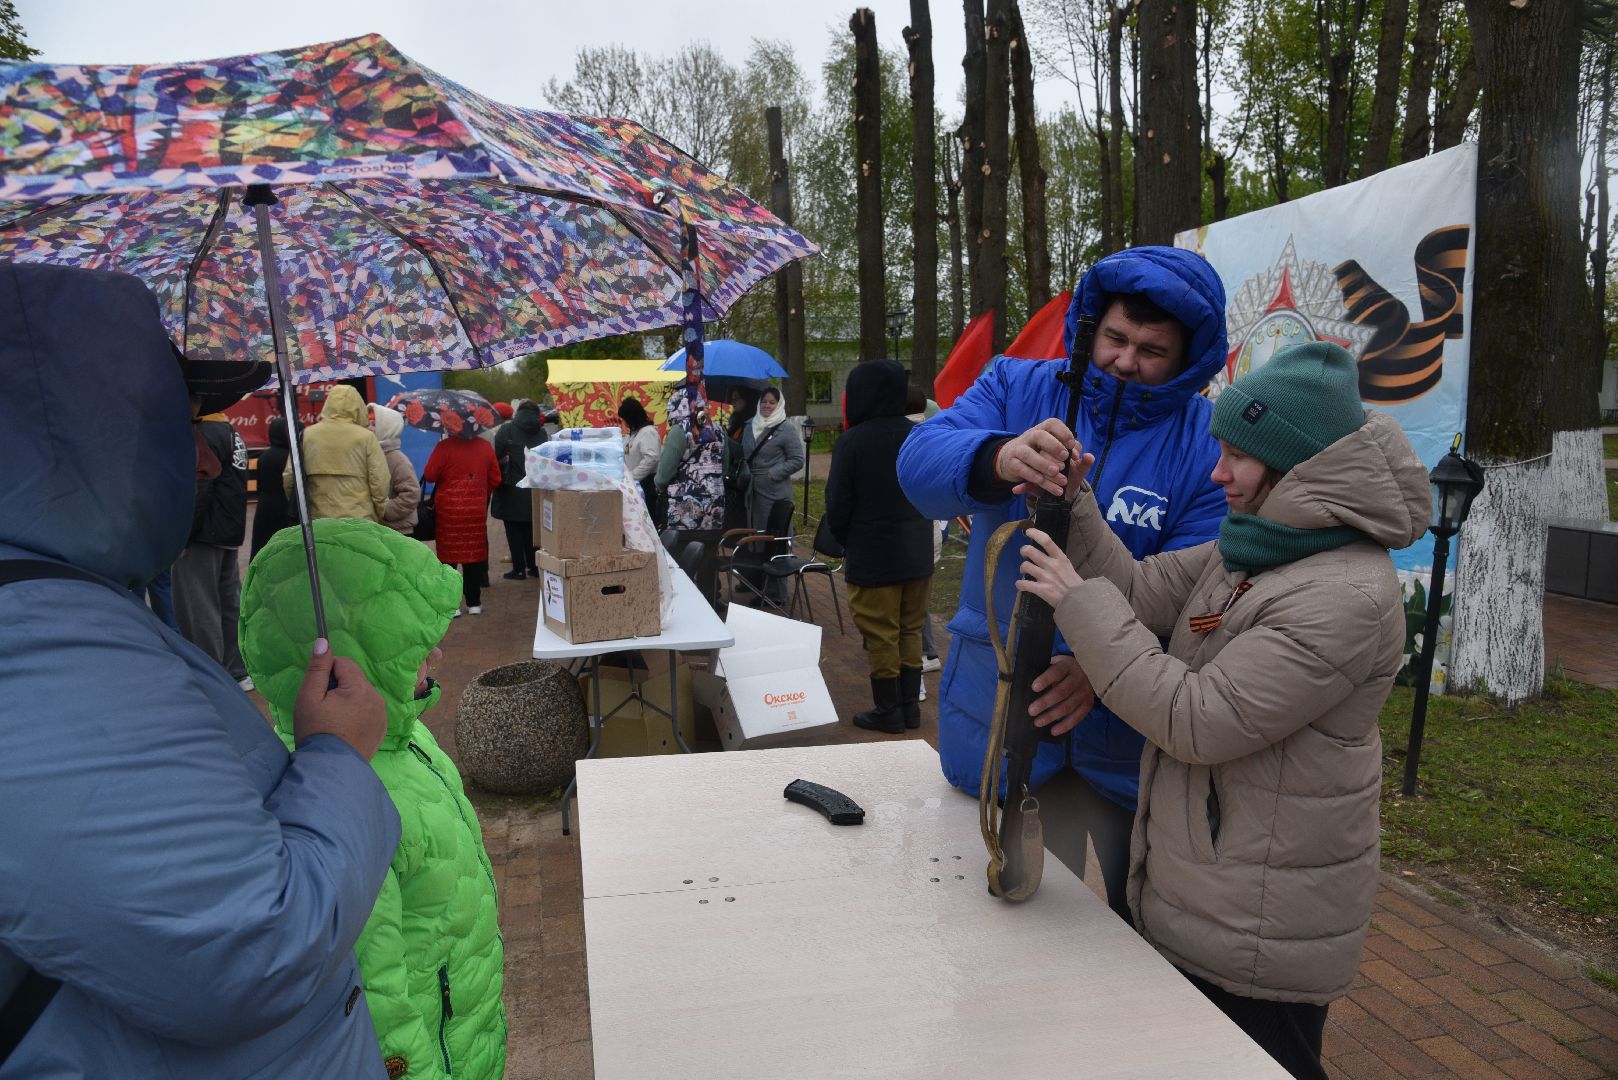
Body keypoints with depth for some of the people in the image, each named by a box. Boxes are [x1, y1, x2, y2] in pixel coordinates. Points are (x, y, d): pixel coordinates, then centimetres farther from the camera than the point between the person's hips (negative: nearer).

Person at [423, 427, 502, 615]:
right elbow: (495, 480, 5)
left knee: (448, 556, 5)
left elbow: (429, 476, -10)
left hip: (449, 510, -3)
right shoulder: (485, 447, -1)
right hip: (476, 510, 3)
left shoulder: (444, 446, -12)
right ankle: (474, 603, 15)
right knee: (474, 554, 10)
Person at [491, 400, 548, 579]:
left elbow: (497, 455, -9)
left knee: (514, 530, 4)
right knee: (531, 529, 14)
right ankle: (534, 566, 17)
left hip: (512, 489, -4)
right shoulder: (542, 433, 3)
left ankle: (519, 569, 5)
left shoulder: (507, 430, -9)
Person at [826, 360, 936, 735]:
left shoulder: (852, 441, -14)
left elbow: (837, 505, -10)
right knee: (911, 630, 15)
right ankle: (910, 705, 23)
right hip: (918, 553, 5)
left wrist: (846, 543, 7)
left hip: (872, 556, -5)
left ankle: (888, 711, 13)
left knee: (881, 637, 5)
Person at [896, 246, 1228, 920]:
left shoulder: (1211, 445, -8)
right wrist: (1000, 458, -42)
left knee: (1147, 915, 20)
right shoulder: (1015, 388, -2)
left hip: (1134, 728, 0)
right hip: (999, 709, 1)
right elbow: (921, 461, -20)